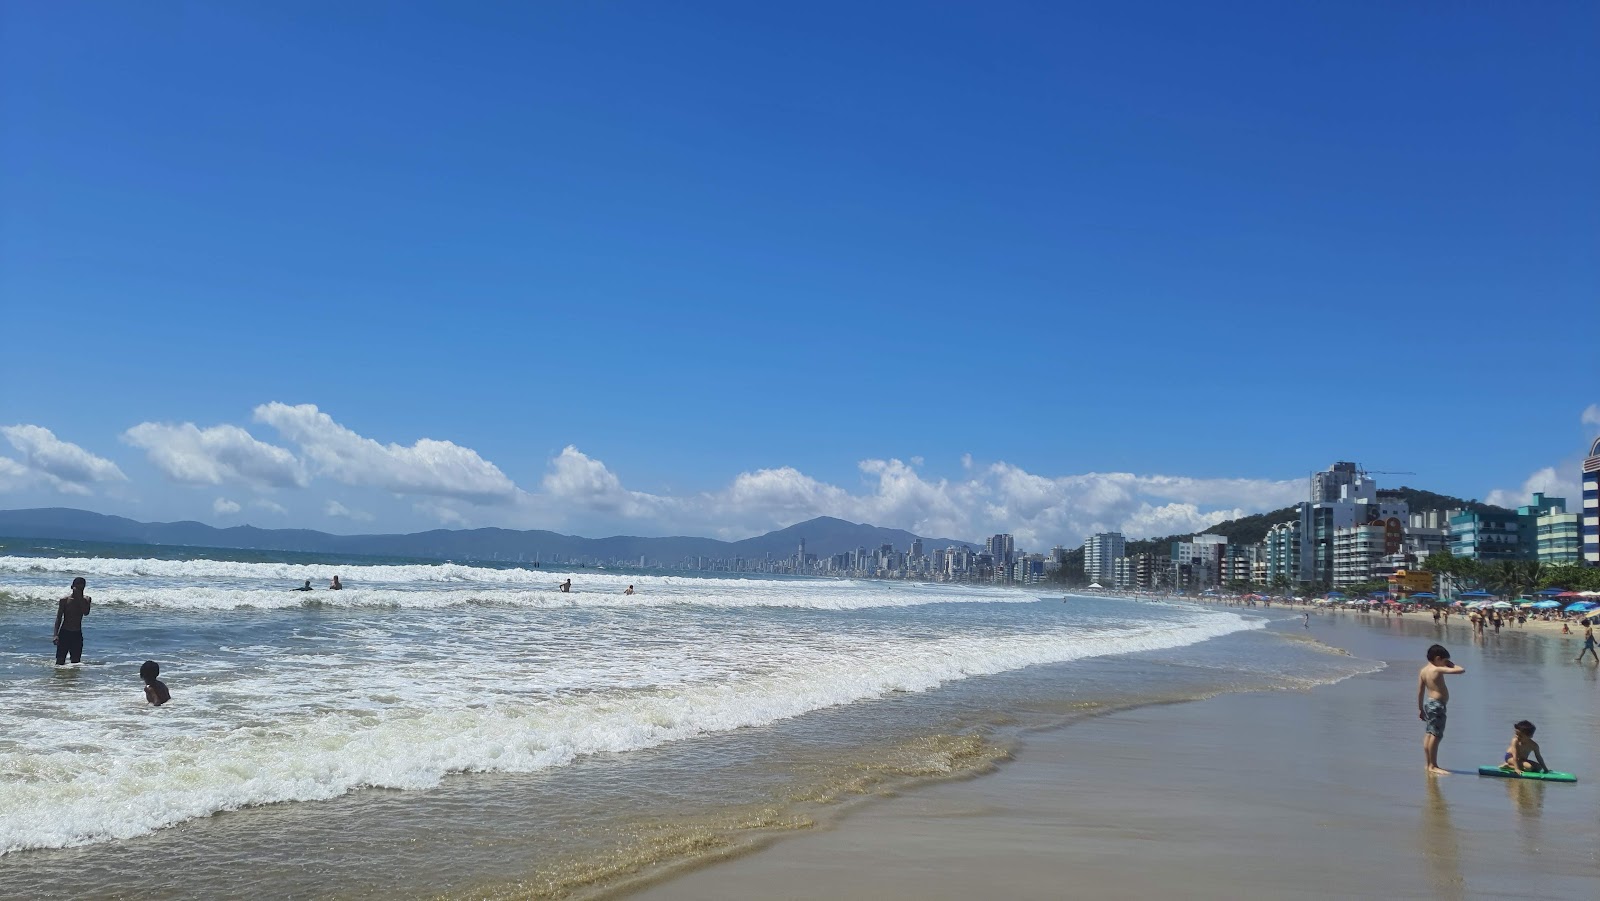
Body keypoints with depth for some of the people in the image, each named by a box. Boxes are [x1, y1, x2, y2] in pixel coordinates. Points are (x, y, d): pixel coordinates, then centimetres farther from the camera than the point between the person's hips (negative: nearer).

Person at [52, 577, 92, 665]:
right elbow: (58, 618, -3)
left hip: (77, 635, 2)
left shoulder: (86, 599, 1)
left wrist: (79, 597, -18)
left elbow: (86, 613, -18)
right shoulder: (65, 600, -3)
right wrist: (55, 634, -13)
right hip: (64, 633, -2)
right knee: (60, 662, -4)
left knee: (75, 662, 4)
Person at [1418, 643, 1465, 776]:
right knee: (1436, 735, -6)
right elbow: (1461, 670, -18)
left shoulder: (1423, 671, 8)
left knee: (1429, 734, 13)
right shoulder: (1438, 670, -16)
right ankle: (1433, 766, -5)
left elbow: (1420, 692, 12)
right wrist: (1451, 665, 1)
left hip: (1429, 703, 9)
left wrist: (1420, 709, 18)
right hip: (1437, 705, -9)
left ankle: (1429, 764, 19)